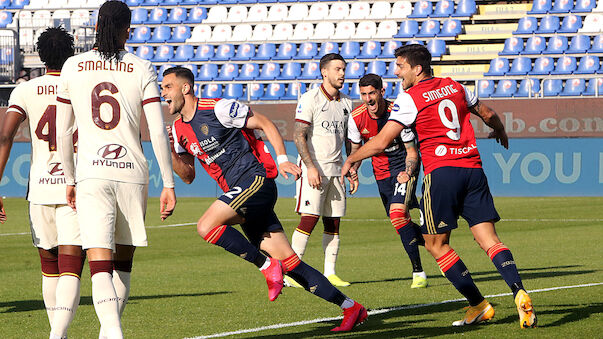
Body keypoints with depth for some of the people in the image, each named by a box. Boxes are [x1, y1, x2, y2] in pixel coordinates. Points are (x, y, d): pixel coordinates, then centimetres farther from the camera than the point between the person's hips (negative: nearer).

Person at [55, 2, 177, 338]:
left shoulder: (73, 67, 4)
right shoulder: (142, 70, 0)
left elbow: (63, 133, 8)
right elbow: (158, 133, -5)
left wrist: (70, 180, 19)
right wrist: (169, 185, 0)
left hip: (92, 173, 0)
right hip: (132, 172, 1)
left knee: (100, 266, -7)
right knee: (123, 261, 19)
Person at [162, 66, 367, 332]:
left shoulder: (217, 108, -7)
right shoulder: (179, 130, 15)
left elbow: (264, 124, -3)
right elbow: (188, 176, 20)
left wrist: (282, 159, -13)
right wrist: (172, 151, 3)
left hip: (256, 179, -7)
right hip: (239, 192, 7)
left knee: (206, 226, -24)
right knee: (288, 261, 0)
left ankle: (266, 266, -12)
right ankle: (350, 307, 5)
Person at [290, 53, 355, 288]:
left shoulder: (346, 103, 13)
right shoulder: (310, 99, -7)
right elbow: (299, 136, -11)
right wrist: (310, 167, -19)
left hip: (336, 169, 6)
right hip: (313, 168, -6)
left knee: (333, 223, 4)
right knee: (309, 219, -12)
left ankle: (330, 273, 9)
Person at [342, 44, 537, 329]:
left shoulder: (409, 98, -2)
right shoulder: (454, 87, 15)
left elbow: (380, 142, -4)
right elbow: (488, 114, 29)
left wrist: (350, 160, 12)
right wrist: (500, 132, 52)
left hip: (442, 171, -5)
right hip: (473, 169, 5)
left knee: (436, 244, 8)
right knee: (488, 239, 1)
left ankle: (478, 305, 5)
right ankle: (519, 292, -21)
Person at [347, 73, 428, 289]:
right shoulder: (356, 118, -11)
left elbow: (411, 152, -14)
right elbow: (356, 149, 5)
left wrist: (408, 174, -30)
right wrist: (352, 171, -13)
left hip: (403, 166, -5)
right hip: (381, 170, 5)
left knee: (398, 213, -23)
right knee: (398, 221, 4)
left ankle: (418, 272, -18)